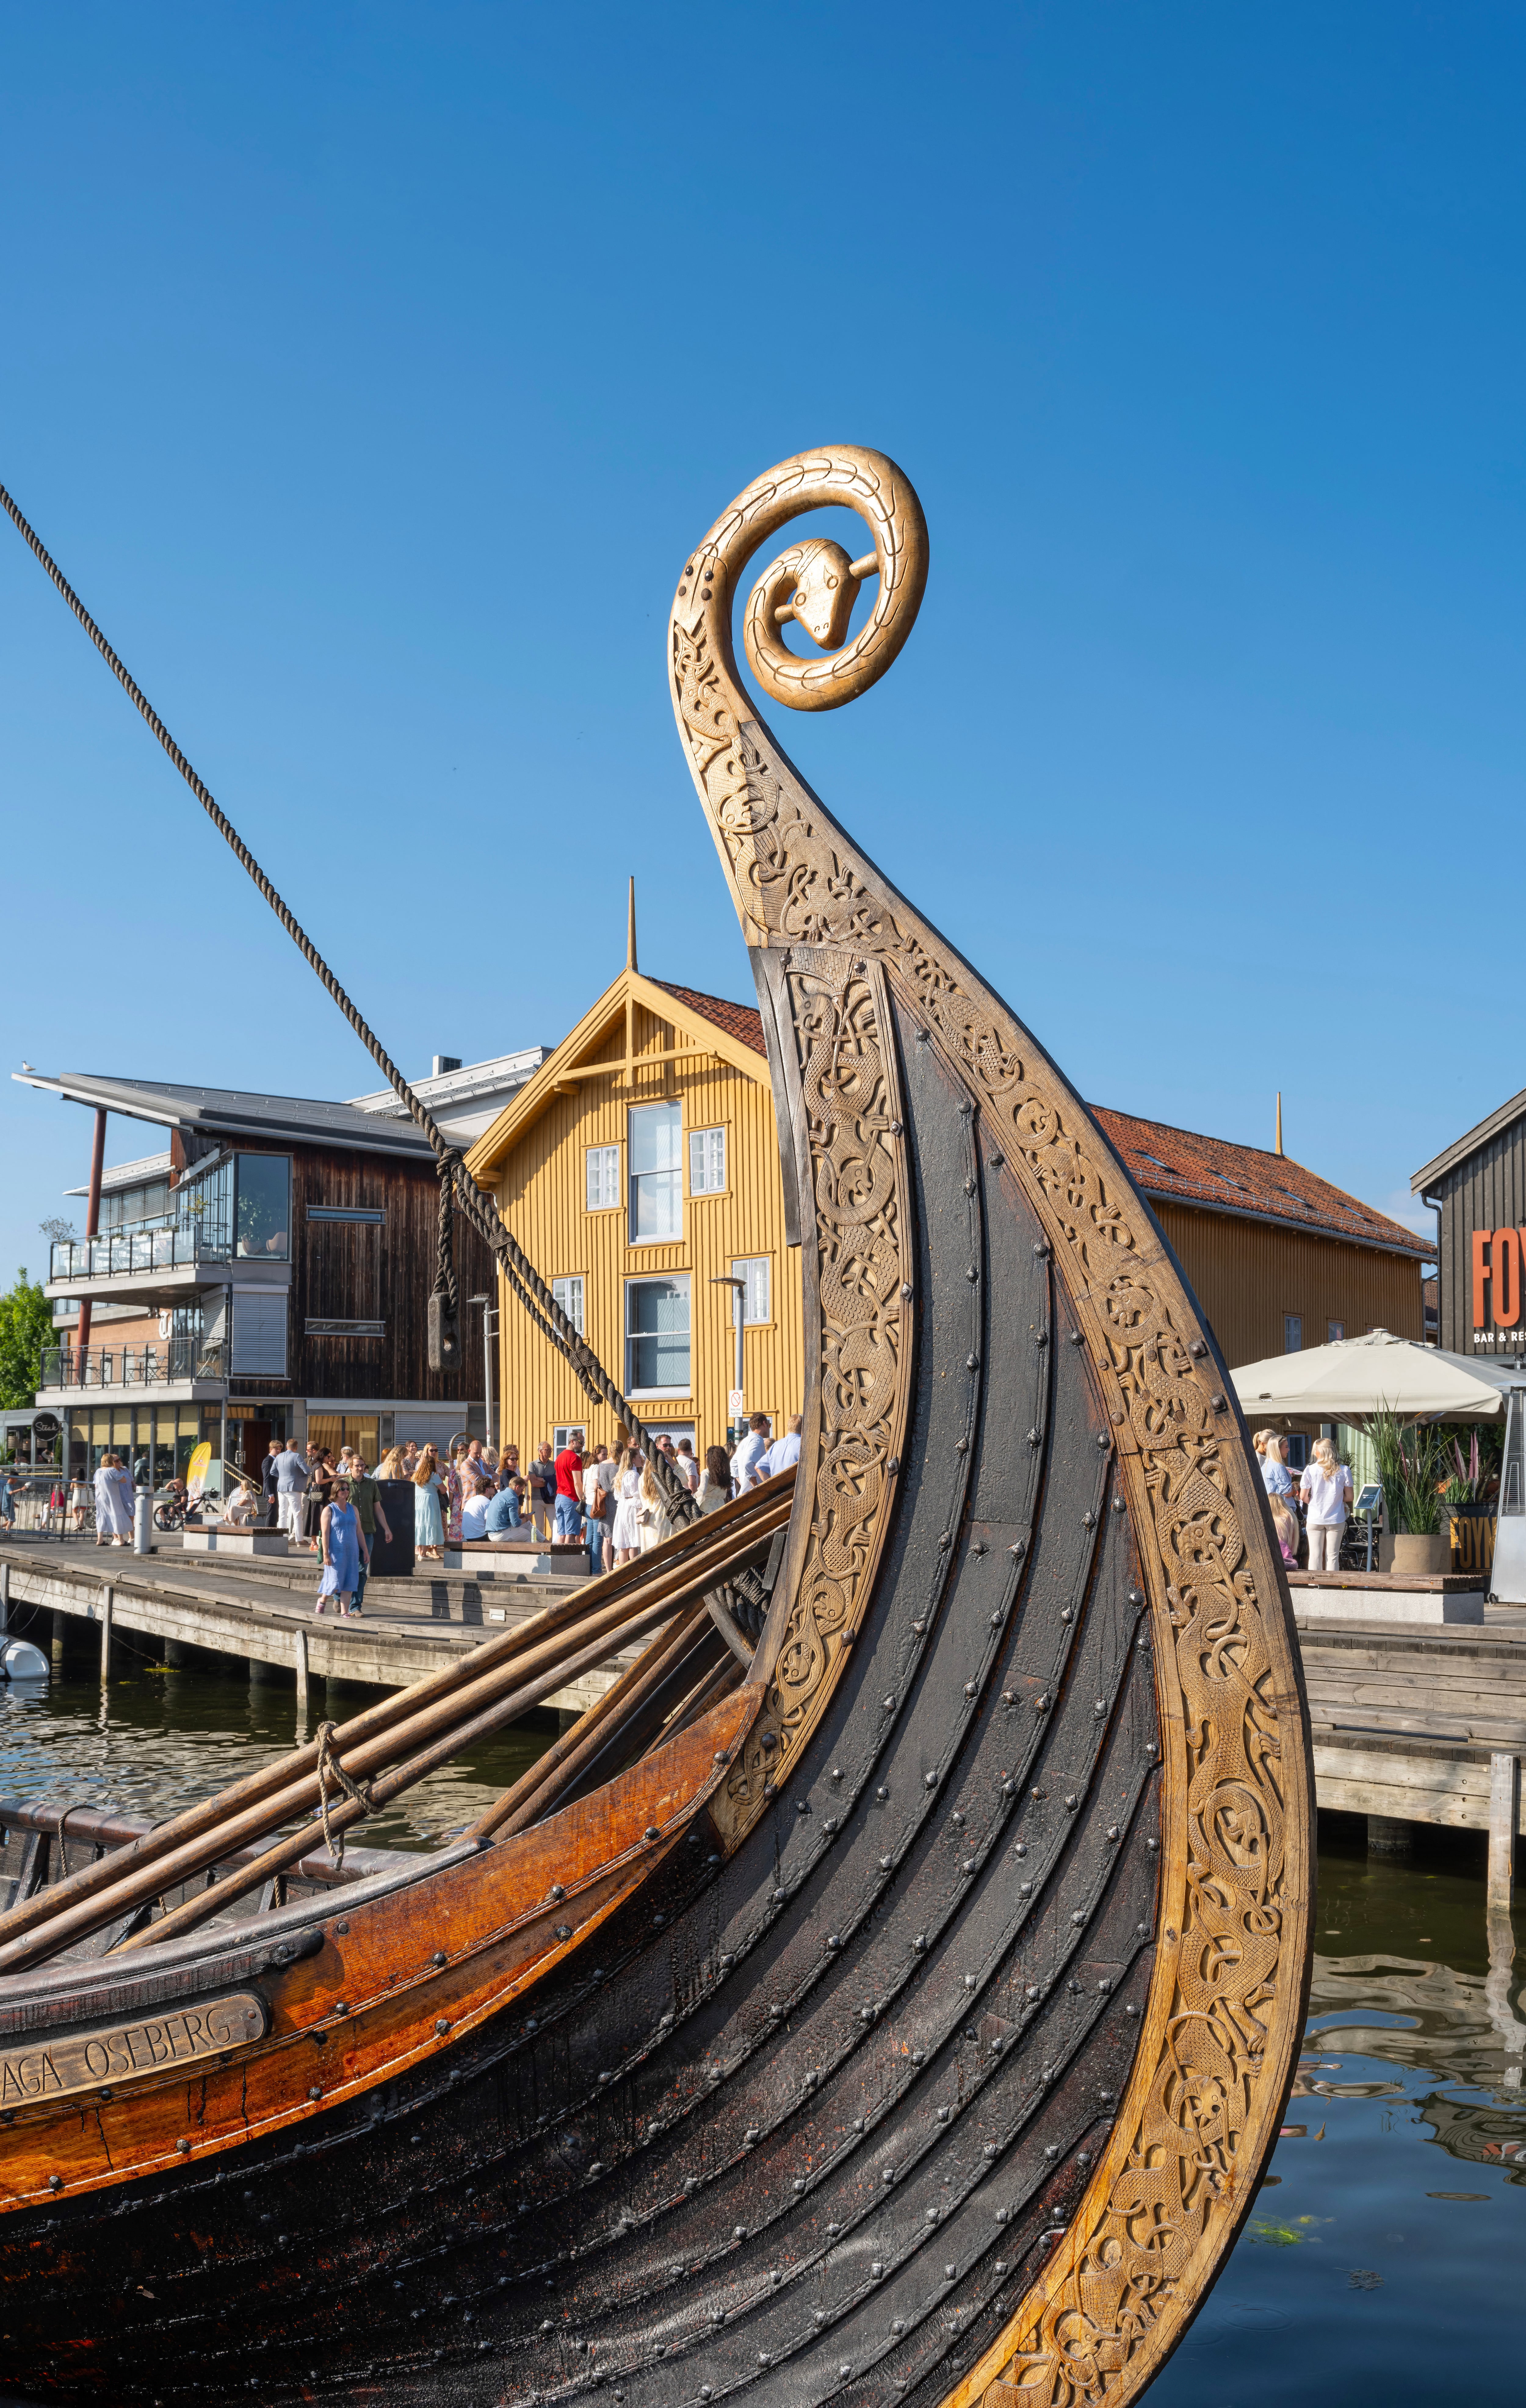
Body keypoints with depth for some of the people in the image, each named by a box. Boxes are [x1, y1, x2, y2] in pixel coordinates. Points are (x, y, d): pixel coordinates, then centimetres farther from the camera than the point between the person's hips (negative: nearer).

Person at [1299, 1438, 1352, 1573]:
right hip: (1336, 1519, 1)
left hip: (1315, 1519, -1)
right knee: (1333, 1556, 6)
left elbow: (1303, 1497, -5)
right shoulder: (1344, 1470, -3)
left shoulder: (1310, 1470, -6)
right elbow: (1349, 1497, 2)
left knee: (1315, 1556, 5)